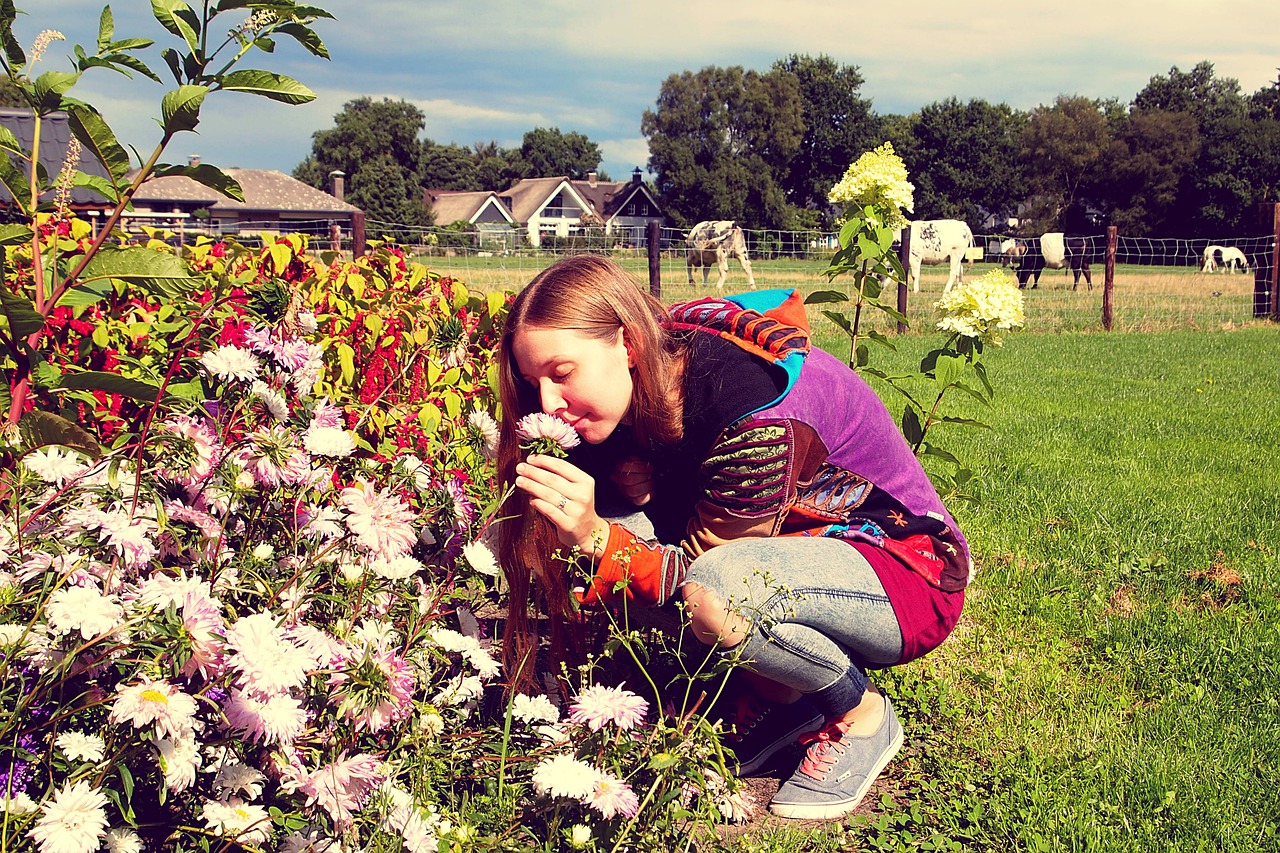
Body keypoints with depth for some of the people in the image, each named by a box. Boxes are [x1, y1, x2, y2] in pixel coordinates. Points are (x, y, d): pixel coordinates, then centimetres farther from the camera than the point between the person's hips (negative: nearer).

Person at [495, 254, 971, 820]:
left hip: (912, 573, -8)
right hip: (805, 553, 8)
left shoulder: (752, 403, -30)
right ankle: (779, 696, 3)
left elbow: (709, 581, -25)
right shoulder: (648, 388, -8)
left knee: (714, 591, -35)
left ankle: (863, 714, -6)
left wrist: (597, 538, -36)